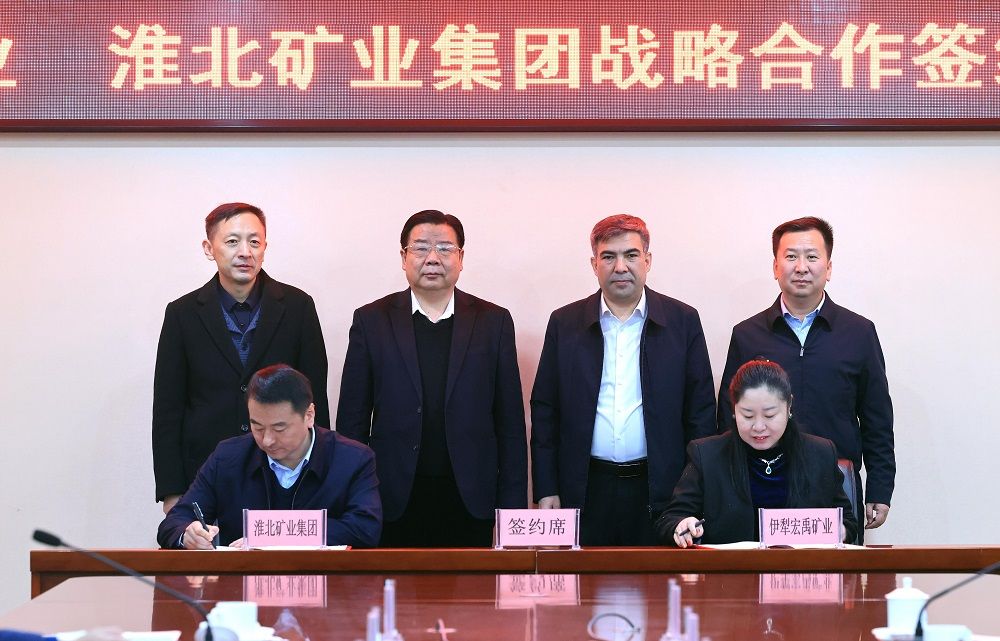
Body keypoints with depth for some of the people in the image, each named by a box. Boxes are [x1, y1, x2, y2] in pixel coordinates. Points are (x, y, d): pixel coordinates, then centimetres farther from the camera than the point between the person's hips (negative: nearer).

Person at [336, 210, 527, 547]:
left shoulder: (493, 322, 6)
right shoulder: (372, 321, 5)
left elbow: (510, 422, 5)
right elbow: (352, 420, 5)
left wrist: (512, 506, 0)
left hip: (469, 501, 1)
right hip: (395, 504, 0)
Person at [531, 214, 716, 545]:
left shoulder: (683, 321, 3)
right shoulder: (564, 323, 6)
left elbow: (701, 412, 4)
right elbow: (544, 411, 7)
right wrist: (545, 490, 1)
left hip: (659, 491, -1)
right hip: (586, 491, 1)